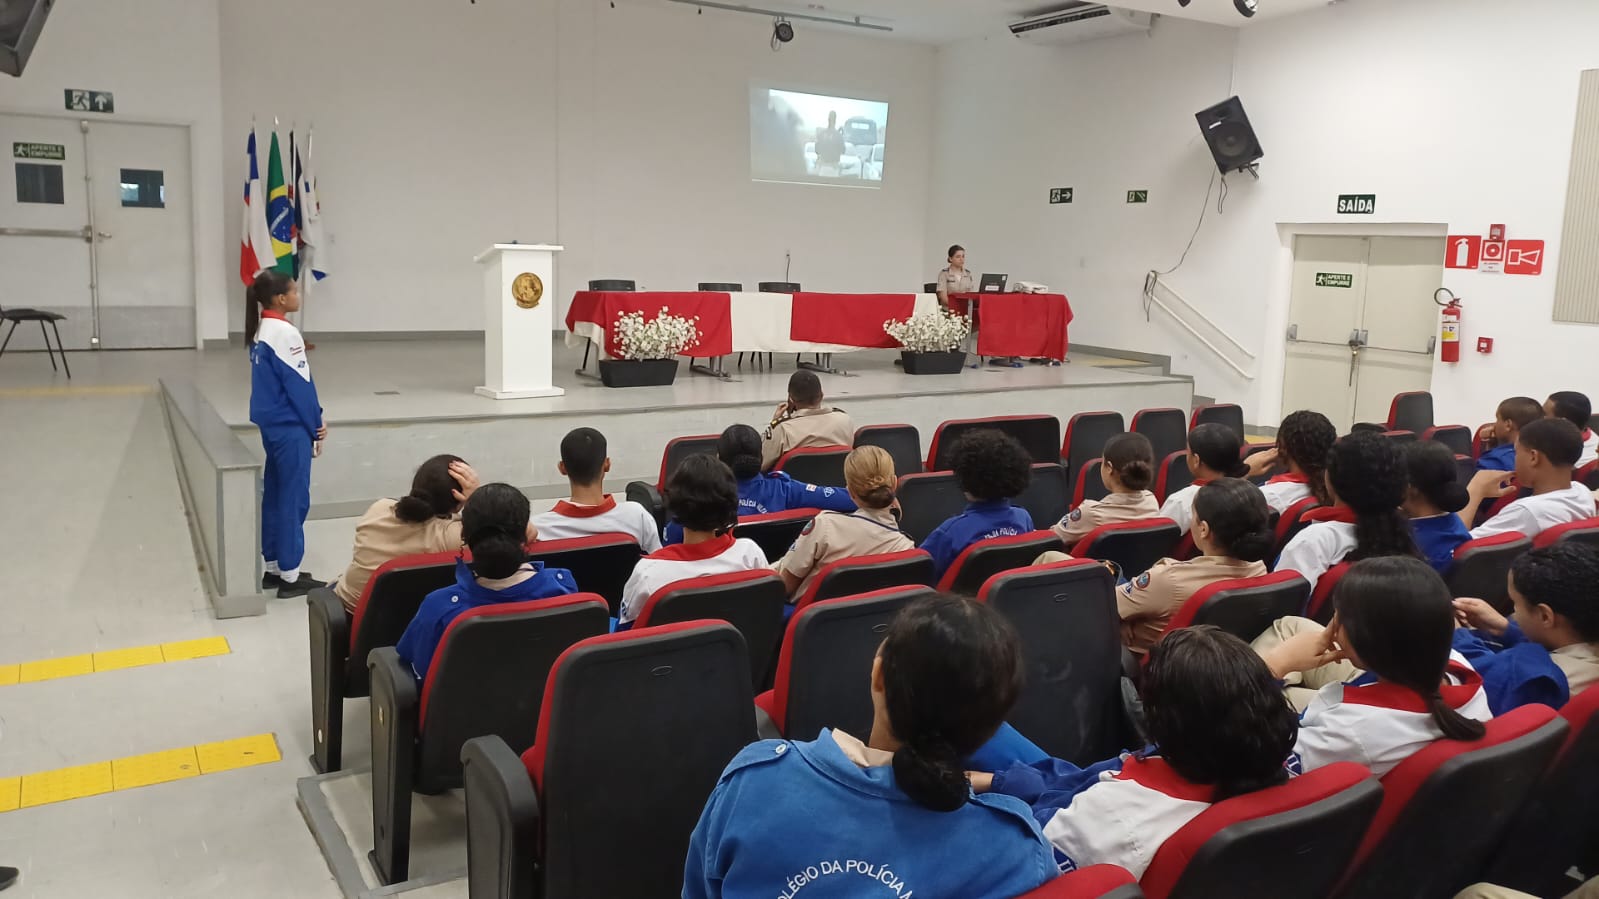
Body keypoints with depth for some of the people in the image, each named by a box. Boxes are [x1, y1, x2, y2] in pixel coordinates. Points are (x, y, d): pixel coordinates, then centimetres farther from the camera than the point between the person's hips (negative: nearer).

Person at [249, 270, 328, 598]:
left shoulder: (262, 331, 11)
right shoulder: (285, 332, -17)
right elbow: (299, 386, -17)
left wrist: (314, 418, 8)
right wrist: (315, 426, -6)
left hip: (272, 425, 9)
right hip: (290, 428, -9)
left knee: (274, 496, 14)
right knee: (294, 499, -2)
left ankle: (274, 567, 22)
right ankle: (290, 576, 3)